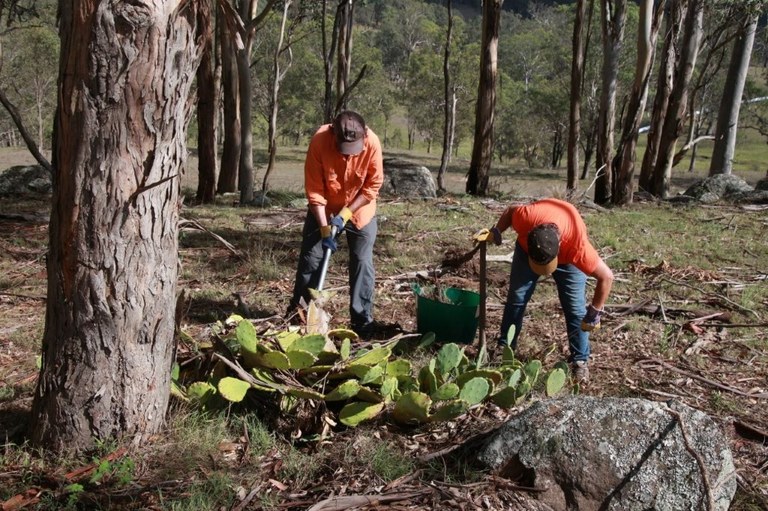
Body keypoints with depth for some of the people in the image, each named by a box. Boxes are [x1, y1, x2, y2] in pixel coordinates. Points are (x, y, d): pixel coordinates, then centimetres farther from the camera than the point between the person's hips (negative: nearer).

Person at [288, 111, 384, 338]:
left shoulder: (372, 143, -26)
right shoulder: (319, 141, -28)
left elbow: (373, 185, -15)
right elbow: (314, 189, -21)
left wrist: (346, 213, -21)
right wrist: (324, 227, -24)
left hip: (360, 211, 0)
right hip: (324, 210, 0)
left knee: (362, 263, -1)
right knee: (310, 259, 3)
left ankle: (363, 320, 9)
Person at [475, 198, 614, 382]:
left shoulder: (578, 246, -46)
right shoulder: (525, 217, -43)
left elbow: (607, 277, -33)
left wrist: (594, 313, -27)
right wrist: (495, 233, -27)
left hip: (567, 257, -2)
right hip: (527, 246, 2)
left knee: (575, 307, -8)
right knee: (516, 297, 2)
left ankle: (580, 360, 6)